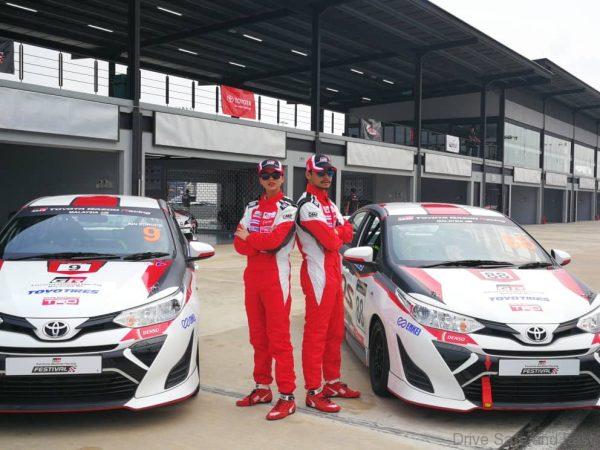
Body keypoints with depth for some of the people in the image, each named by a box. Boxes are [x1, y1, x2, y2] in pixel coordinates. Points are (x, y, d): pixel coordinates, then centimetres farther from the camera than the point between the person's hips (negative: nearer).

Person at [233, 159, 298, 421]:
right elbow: (239, 244, 6)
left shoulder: (288, 209, -4)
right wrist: (263, 246, -13)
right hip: (252, 277, 7)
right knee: (258, 337, 13)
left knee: (279, 338, -8)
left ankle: (287, 396, -3)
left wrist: (249, 237, -6)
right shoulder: (252, 208, 16)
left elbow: (275, 240, -20)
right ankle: (262, 388, 24)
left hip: (276, 279, -6)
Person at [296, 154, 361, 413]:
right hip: (318, 275, -10)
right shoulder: (307, 205, -13)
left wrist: (332, 232, -9)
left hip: (334, 274, 10)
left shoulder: (328, 204, 19)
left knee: (335, 331, 16)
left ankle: (333, 382, 28)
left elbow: (348, 234, 9)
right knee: (316, 333, -5)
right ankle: (314, 393, 1)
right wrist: (338, 233, 1)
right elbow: (331, 241, -20)